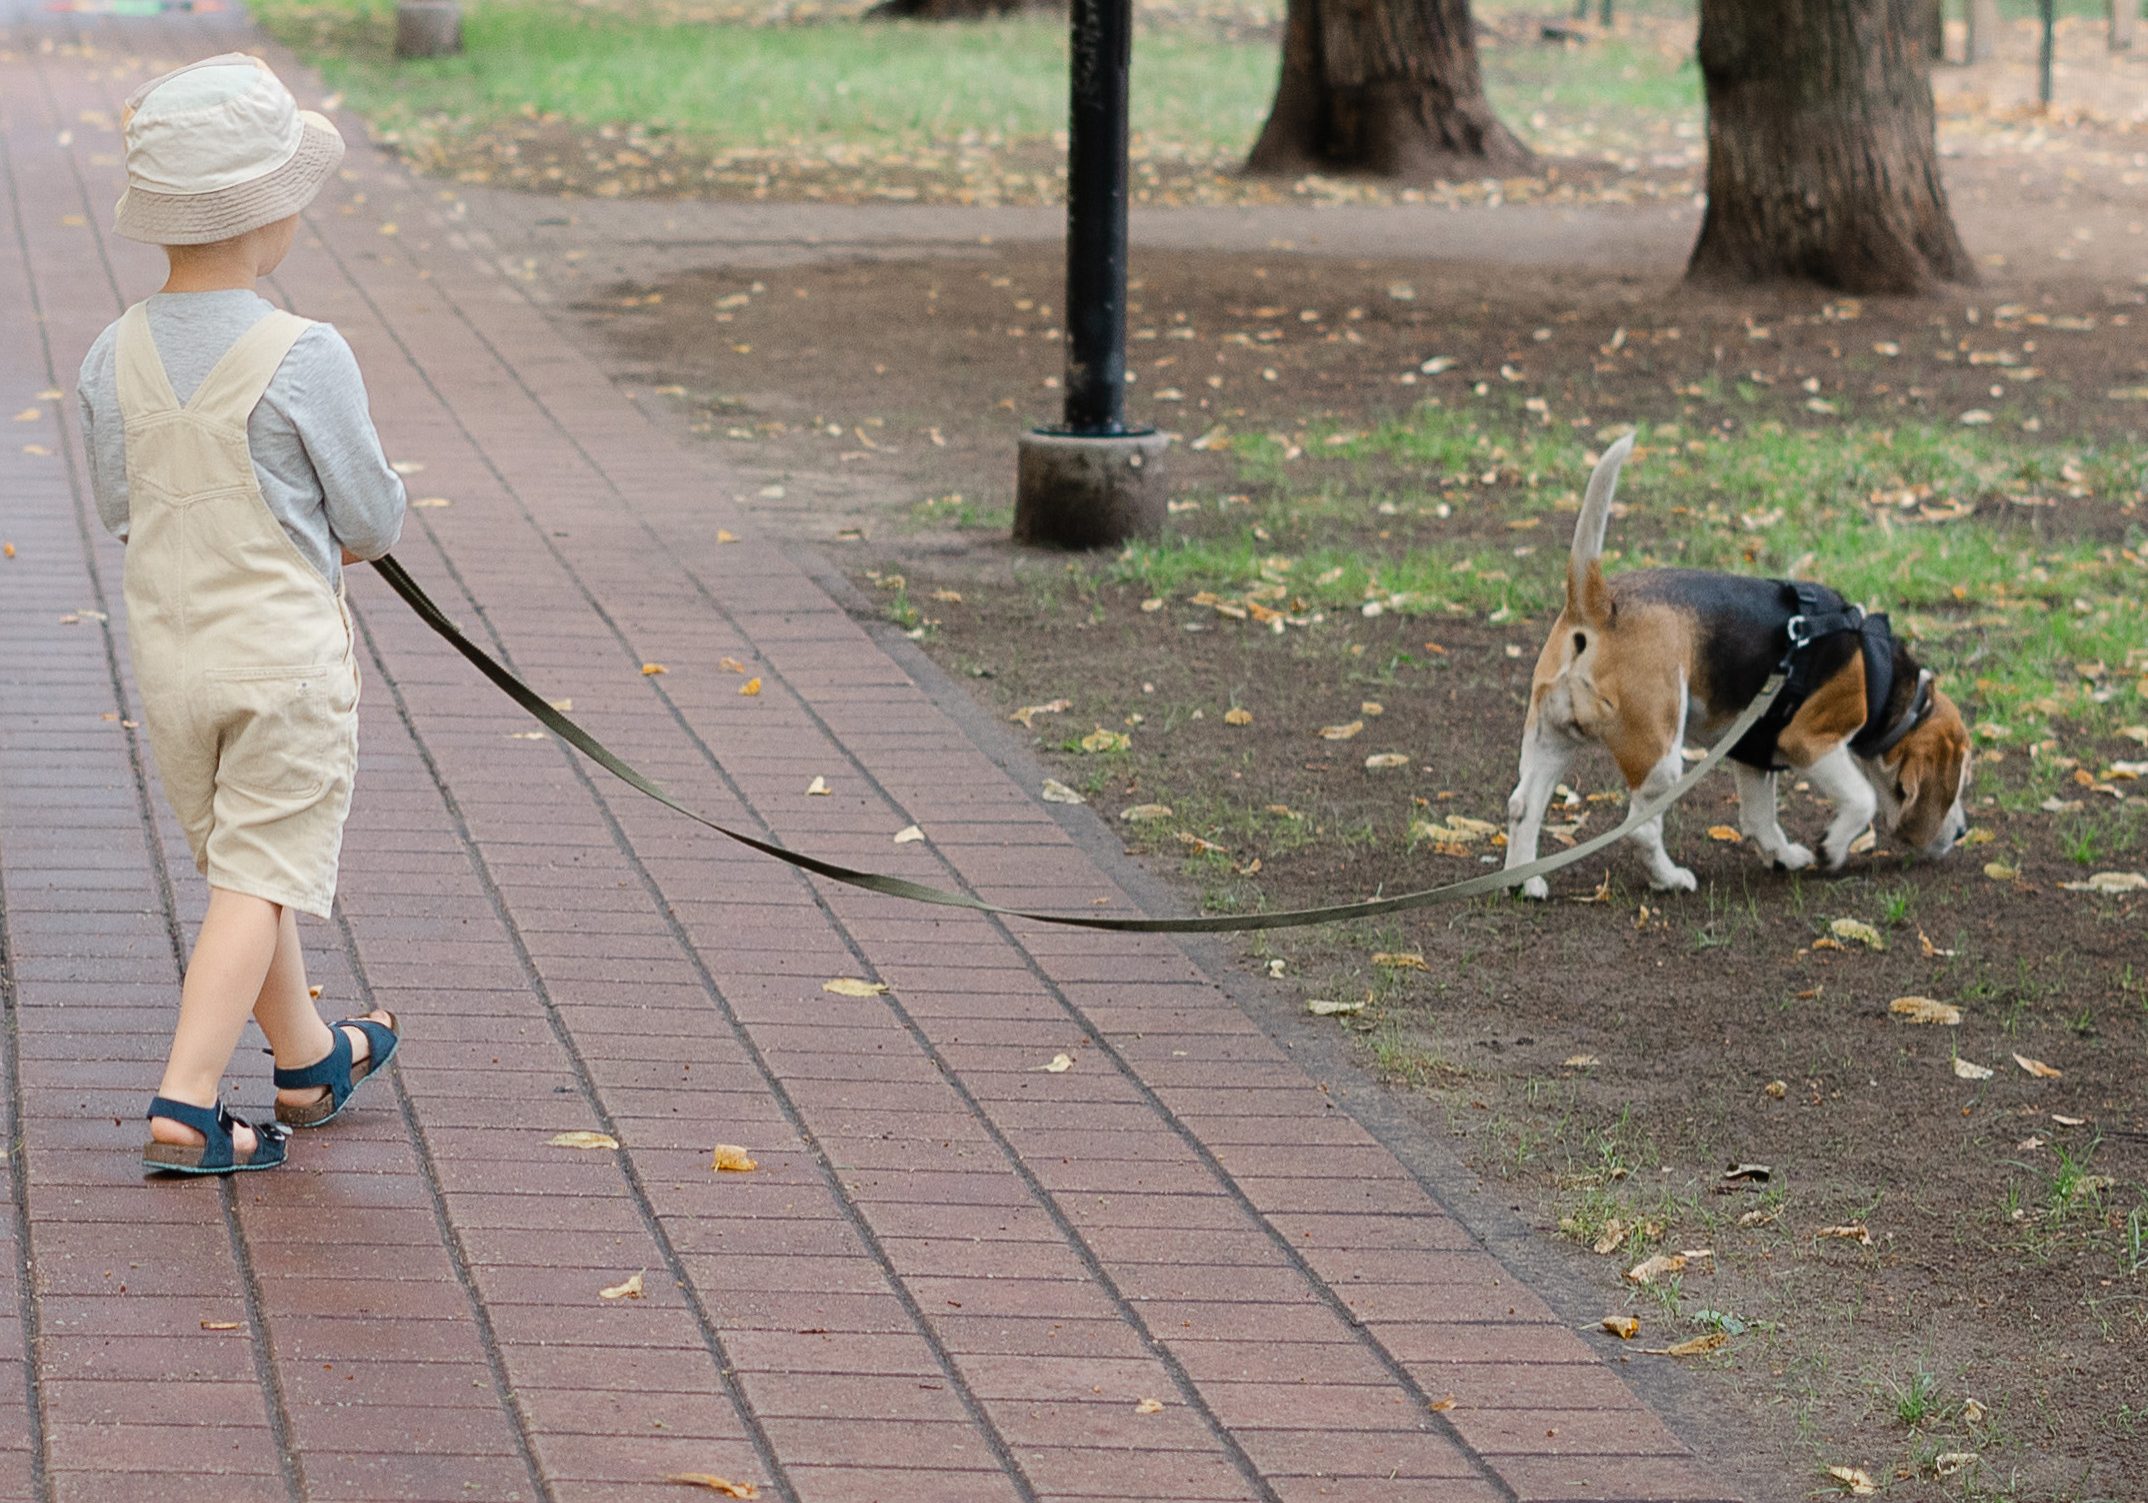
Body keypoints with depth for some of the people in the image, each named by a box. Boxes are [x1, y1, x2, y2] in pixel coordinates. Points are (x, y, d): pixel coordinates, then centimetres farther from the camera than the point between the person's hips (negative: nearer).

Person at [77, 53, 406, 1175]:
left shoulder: (113, 358, -5)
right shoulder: (305, 358, -19)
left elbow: (119, 509, 6)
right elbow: (372, 516, -10)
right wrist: (342, 537, 14)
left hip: (169, 652, 5)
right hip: (287, 654, -5)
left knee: (237, 864, 19)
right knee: (260, 881, -1)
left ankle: (309, 1062, 37)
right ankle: (184, 1108, -10)